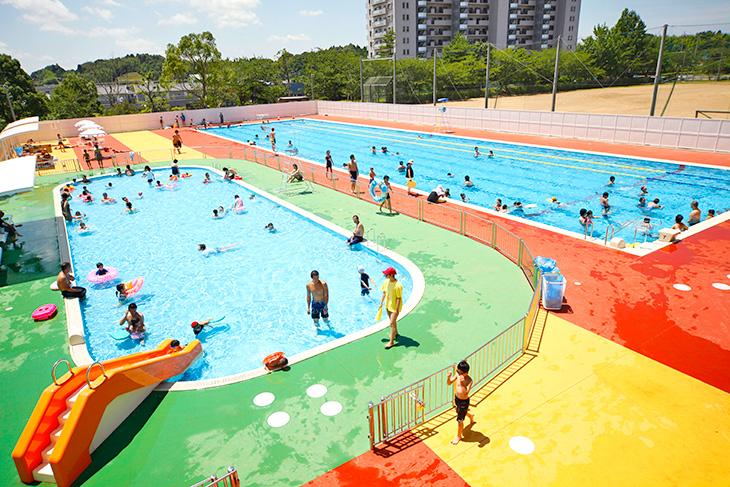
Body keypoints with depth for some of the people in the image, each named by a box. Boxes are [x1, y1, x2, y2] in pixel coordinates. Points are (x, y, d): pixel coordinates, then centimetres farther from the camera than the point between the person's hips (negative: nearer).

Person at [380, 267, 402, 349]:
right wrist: (381, 303, 11)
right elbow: (384, 292, 8)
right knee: (392, 321, 25)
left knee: (392, 323, -3)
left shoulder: (398, 286, -27)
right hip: (388, 305, 7)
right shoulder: (387, 281, -4)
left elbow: (399, 298, -22)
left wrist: (397, 310, -20)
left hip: (395, 307, -7)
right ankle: (395, 333, 48)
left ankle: (391, 342, 7)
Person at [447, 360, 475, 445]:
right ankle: (470, 416, 64)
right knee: (459, 412, 33)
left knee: (460, 420, 5)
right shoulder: (458, 375, -13)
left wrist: (463, 384, -52)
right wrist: (448, 377, -29)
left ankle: (458, 437, 27)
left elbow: (466, 393, -38)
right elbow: (449, 383, -8)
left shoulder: (469, 381, -29)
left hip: (464, 401, -7)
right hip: (456, 398, 7)